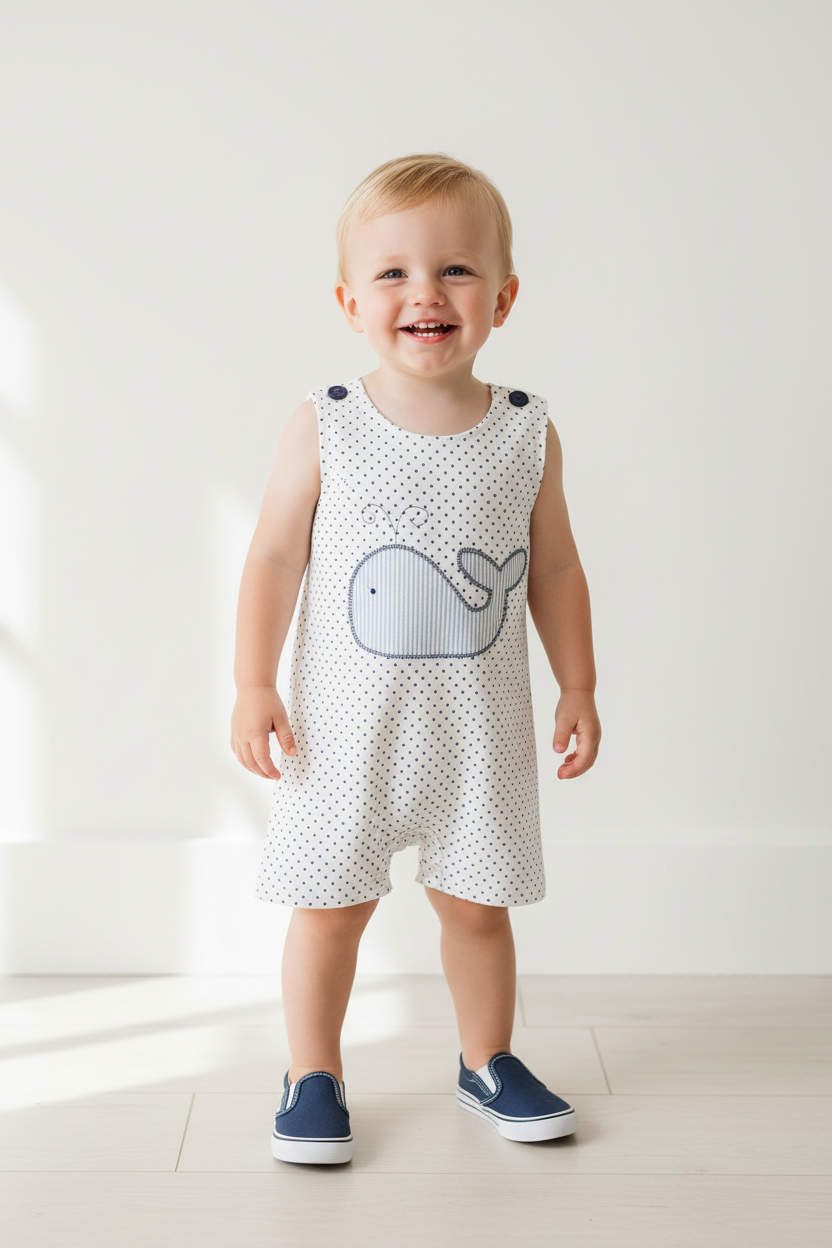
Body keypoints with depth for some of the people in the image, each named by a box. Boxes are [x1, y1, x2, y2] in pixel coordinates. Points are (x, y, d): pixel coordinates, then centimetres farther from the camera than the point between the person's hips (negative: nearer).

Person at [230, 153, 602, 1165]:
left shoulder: (527, 434, -3)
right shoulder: (323, 428, -8)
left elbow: (553, 568, 6)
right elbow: (274, 559, -3)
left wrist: (578, 686, 7)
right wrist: (253, 684, -6)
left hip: (479, 725, 2)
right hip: (345, 721, -1)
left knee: (475, 900, 13)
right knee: (331, 904, 8)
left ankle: (488, 1061, 34)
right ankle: (313, 1077, 26)